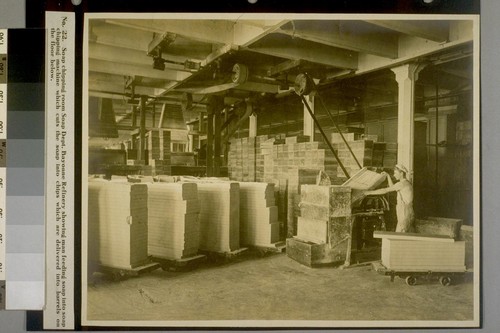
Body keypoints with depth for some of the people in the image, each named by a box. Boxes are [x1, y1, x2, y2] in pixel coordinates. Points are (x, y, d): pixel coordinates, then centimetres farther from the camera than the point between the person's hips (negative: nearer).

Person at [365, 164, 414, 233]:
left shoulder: (403, 183, -16)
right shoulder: (406, 183, 14)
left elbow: (385, 190, -16)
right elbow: (392, 187, 30)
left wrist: (370, 192, -11)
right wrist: (388, 176, 26)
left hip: (405, 216, -10)